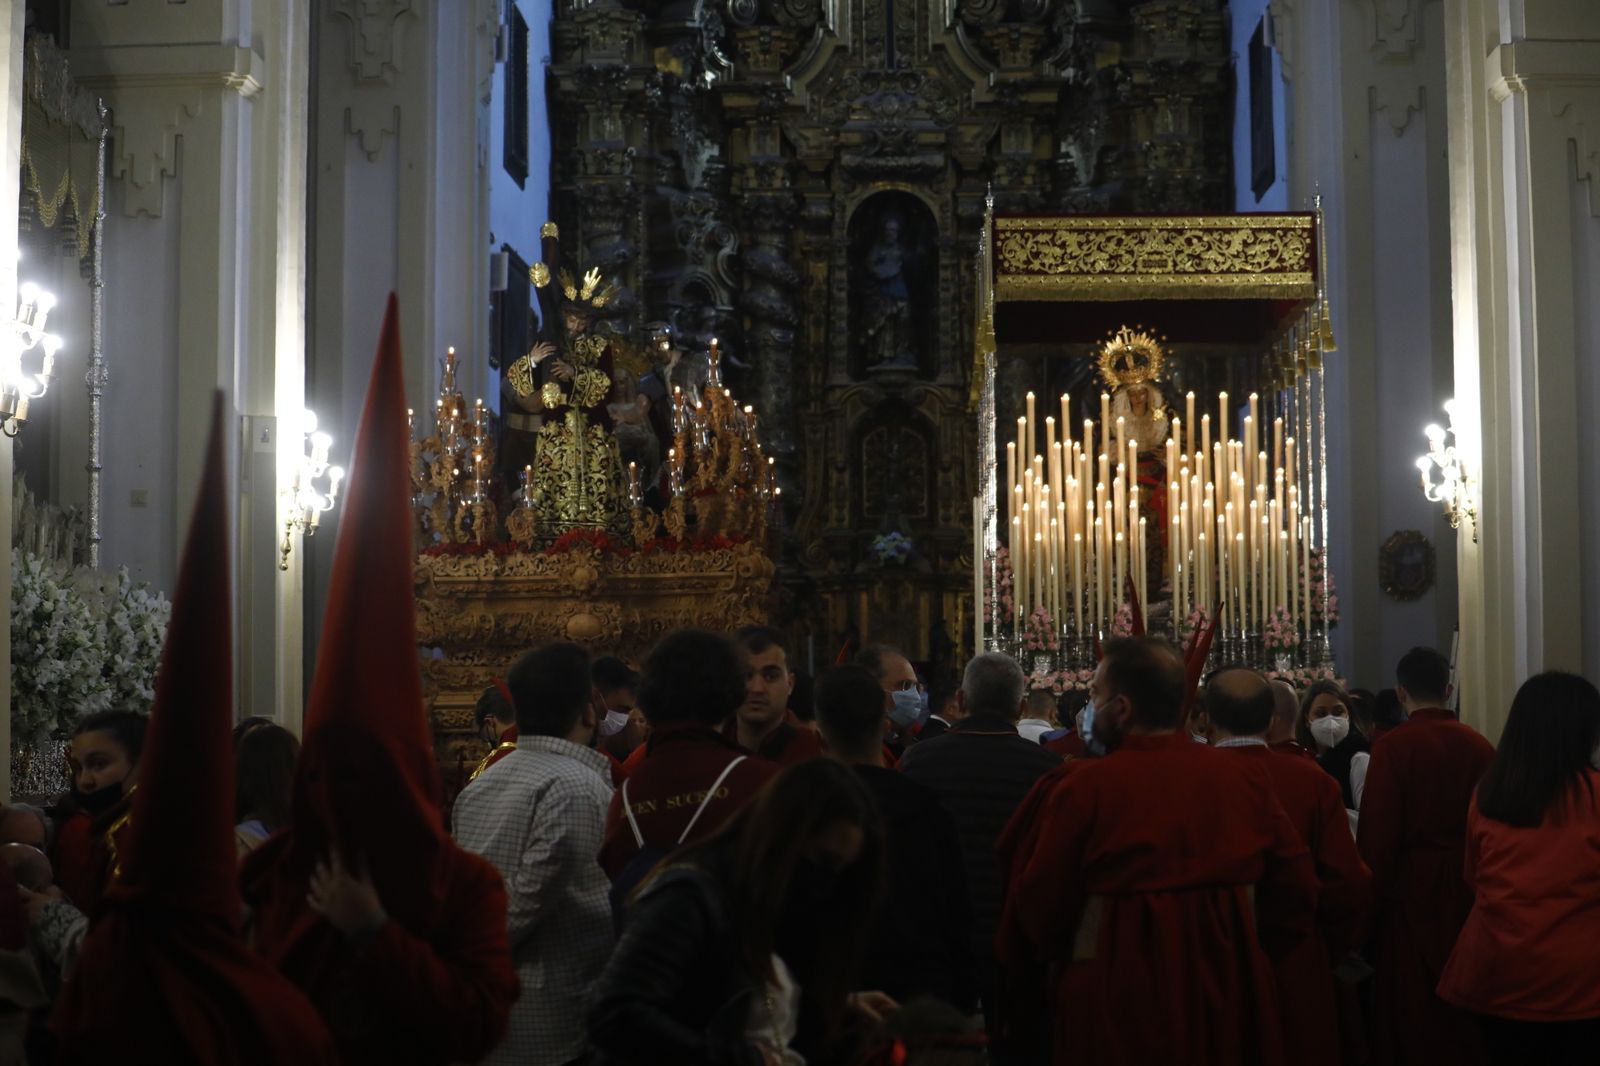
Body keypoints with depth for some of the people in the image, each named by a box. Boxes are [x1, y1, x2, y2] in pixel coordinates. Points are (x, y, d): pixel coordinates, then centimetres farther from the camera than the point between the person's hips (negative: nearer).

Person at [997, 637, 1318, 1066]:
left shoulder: (1084, 787, -14)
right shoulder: (1242, 779, -4)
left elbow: (1038, 904, -7)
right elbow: (1297, 885, 1)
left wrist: (1024, 953, 14)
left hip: (1117, 1010, -3)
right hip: (1226, 995, 4)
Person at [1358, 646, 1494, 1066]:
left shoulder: (1394, 747, -16)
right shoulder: (1479, 746, -4)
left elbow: (1377, 835, -15)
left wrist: (1367, 911, -6)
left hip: (1413, 890, -4)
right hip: (1471, 889, 4)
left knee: (1413, 1011, 8)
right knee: (1466, 1006, 17)